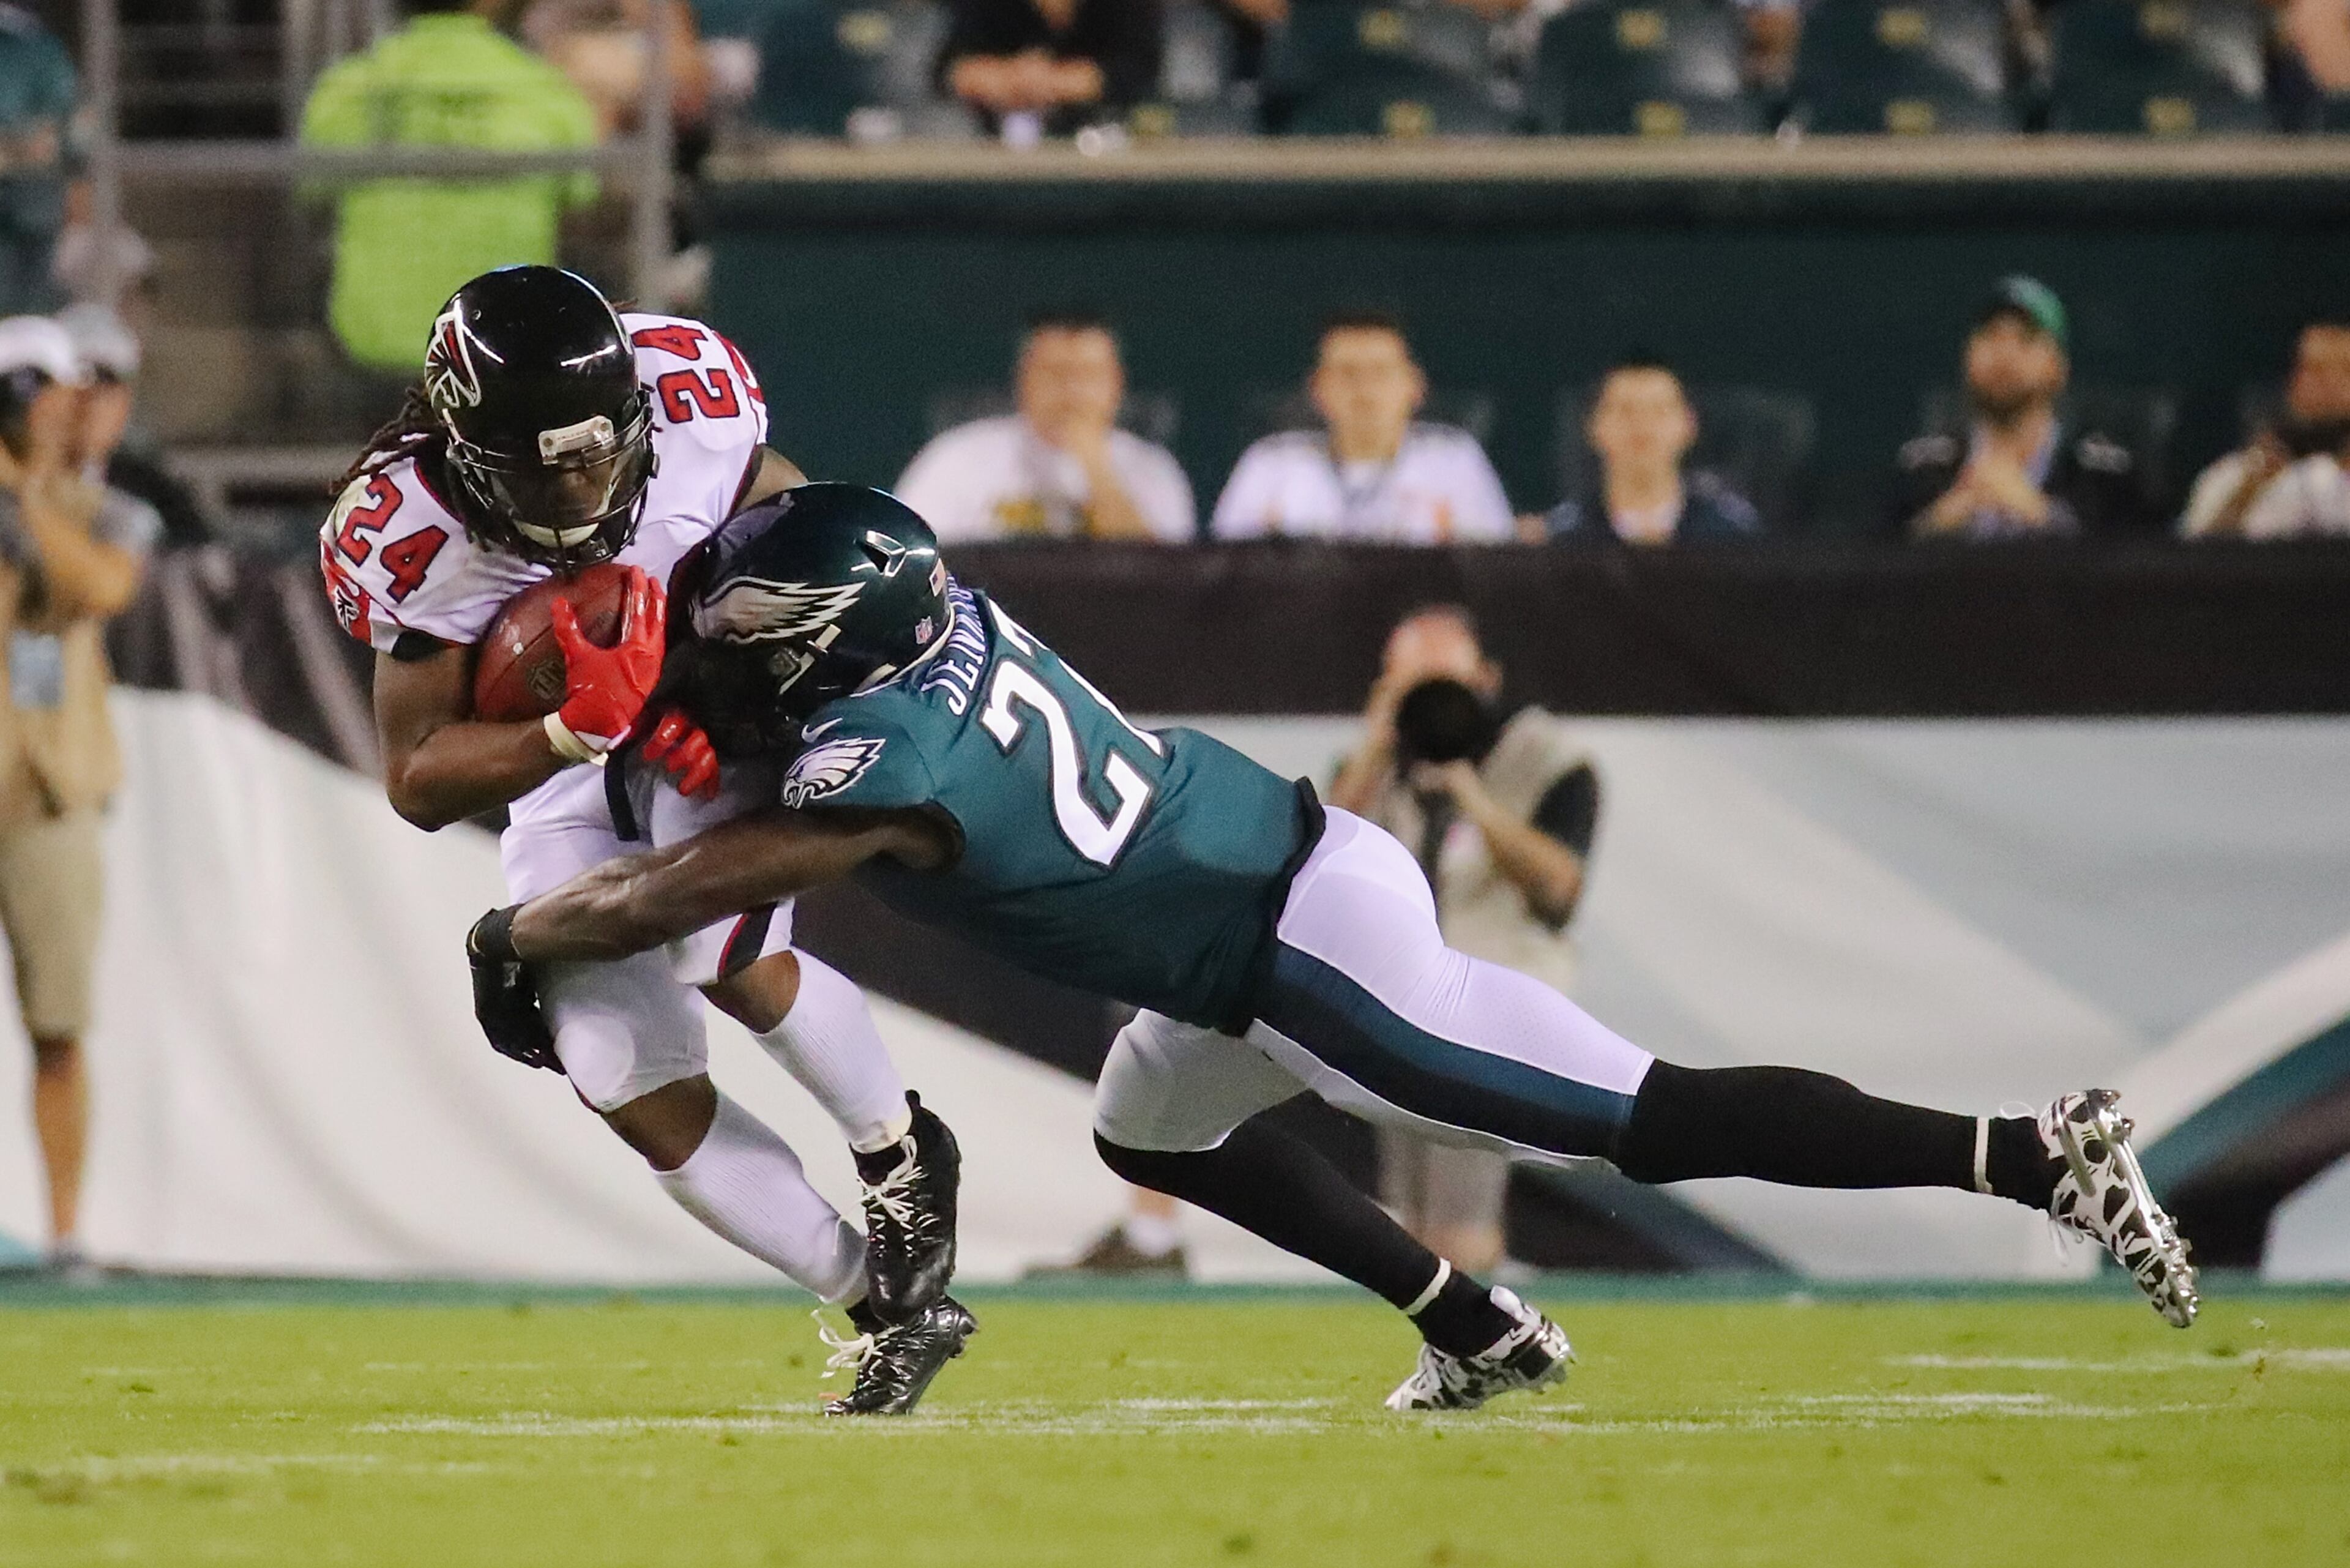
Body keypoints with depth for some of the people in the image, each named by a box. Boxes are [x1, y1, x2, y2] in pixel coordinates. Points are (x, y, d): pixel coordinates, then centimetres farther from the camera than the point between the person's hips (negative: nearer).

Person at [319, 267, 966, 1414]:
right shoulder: (410, 538, -28)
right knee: (631, 1084, -6)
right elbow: (418, 782, -24)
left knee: (719, 954, -26)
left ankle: (900, 1149, 2)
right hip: (562, 767, 1)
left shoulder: (685, 399, -26)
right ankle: (886, 1310, 5)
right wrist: (572, 732, -41)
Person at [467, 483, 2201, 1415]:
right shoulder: (936, 606, 3)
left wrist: (518, 937, 5)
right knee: (1150, 1131, 28)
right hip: (1298, 855, 9)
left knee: (1654, 1123, -7)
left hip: (1315, 956, -9)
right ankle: (1477, 1332, 28)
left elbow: (671, 898, -11)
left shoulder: (879, 768, -21)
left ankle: (2034, 1153, -10)